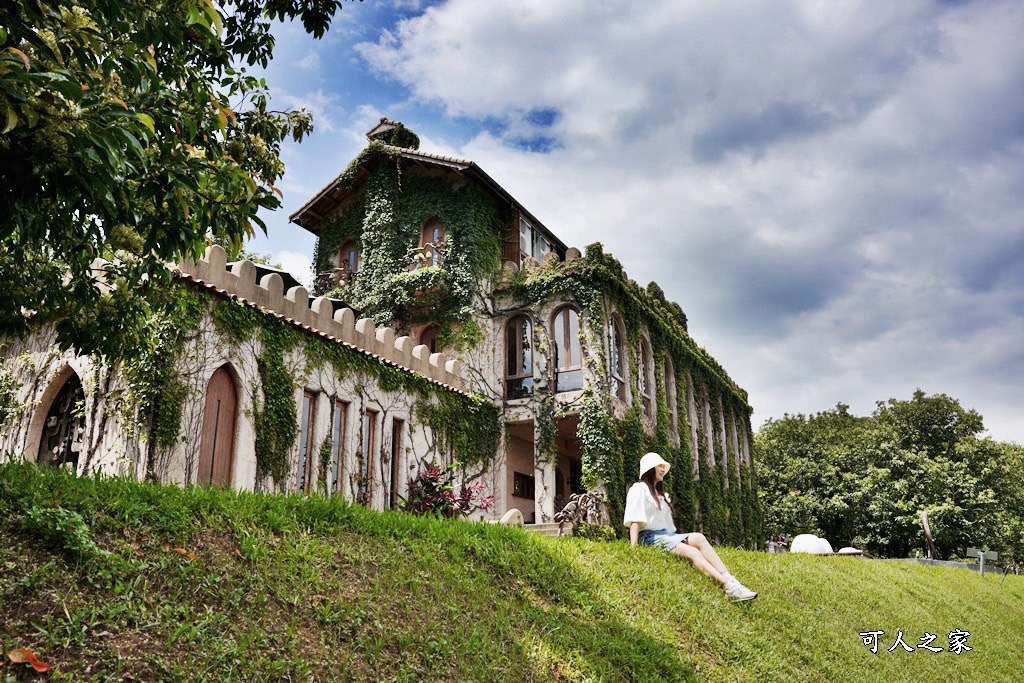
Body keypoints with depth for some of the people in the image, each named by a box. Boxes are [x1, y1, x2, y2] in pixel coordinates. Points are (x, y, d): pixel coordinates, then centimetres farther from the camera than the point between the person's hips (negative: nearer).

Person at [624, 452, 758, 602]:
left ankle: (729, 580, -32)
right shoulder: (639, 489, 1)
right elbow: (635, 521, -11)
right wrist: (633, 549, -20)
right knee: (692, 552, -27)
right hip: (649, 537, -7)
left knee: (698, 538, -20)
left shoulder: (659, 493, 28)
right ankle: (729, 586, -39)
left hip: (666, 535, 7)